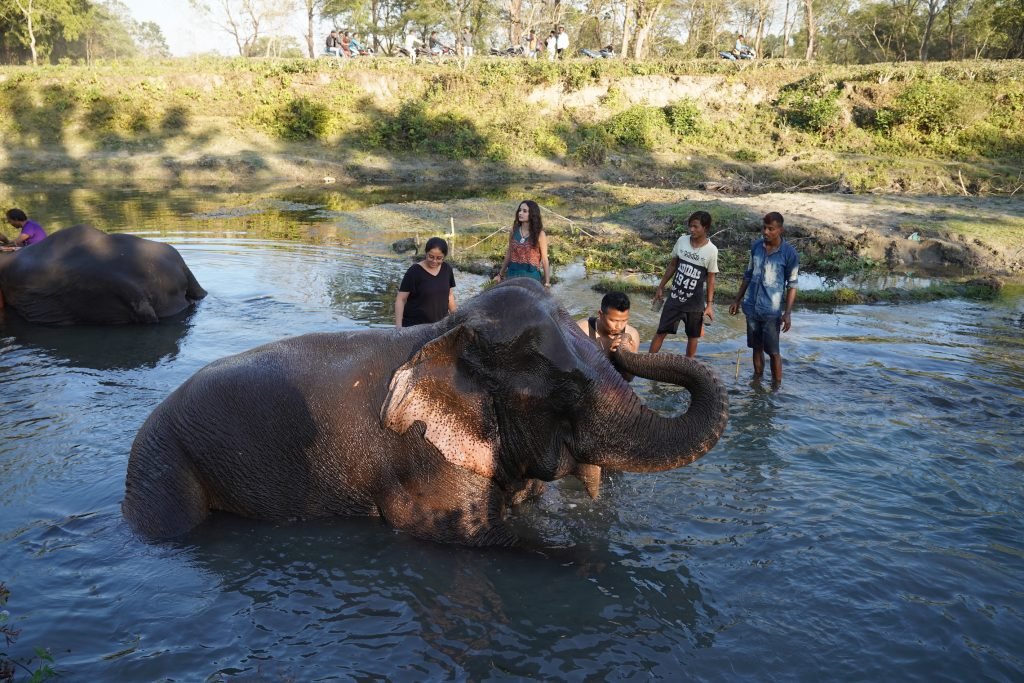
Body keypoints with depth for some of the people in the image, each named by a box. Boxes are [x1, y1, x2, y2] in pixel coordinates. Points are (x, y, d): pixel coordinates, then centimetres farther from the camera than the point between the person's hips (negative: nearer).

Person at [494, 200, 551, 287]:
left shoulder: (539, 234, -6)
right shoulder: (514, 231, 4)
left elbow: (544, 259, -3)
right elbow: (509, 254, 13)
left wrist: (547, 282, -8)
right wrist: (500, 274, 15)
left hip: (531, 274, -3)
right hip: (513, 273, 3)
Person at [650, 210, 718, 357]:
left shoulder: (711, 251, -13)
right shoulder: (682, 241, -5)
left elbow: (710, 279, -5)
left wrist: (709, 304, -6)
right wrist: (661, 286, 10)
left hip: (695, 302, -2)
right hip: (675, 297, 2)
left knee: (693, 336, 11)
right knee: (661, 331, 5)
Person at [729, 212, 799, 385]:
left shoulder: (789, 253, -11)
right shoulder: (756, 246, 2)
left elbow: (792, 285, -7)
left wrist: (787, 313, -13)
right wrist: (737, 300, 13)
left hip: (771, 311, -4)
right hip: (751, 307, 5)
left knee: (773, 351, -1)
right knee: (756, 348, 16)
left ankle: (776, 387, 9)